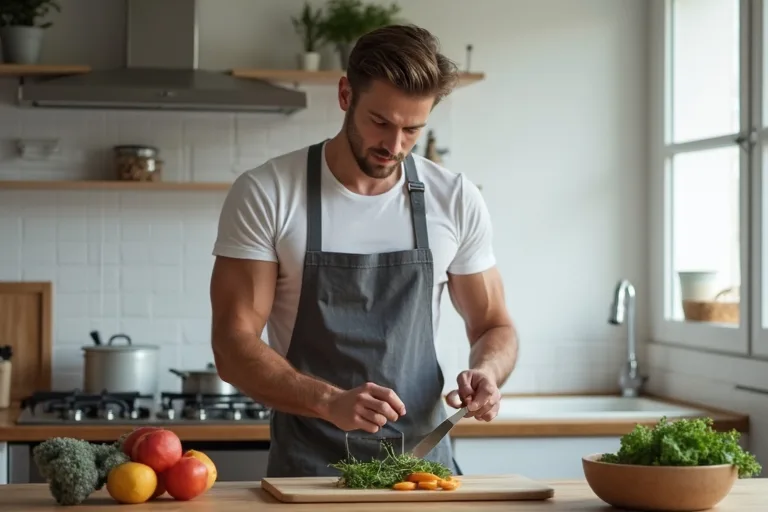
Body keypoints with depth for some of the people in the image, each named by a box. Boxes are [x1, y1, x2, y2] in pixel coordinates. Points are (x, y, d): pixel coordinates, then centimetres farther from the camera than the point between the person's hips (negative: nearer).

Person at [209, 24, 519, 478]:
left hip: (424, 460, 3)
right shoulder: (264, 194, -4)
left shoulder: (457, 200, 4)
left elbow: (494, 327, 14)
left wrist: (485, 372, -9)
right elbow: (234, 346, -7)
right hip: (307, 465, -2)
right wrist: (331, 402, -24)